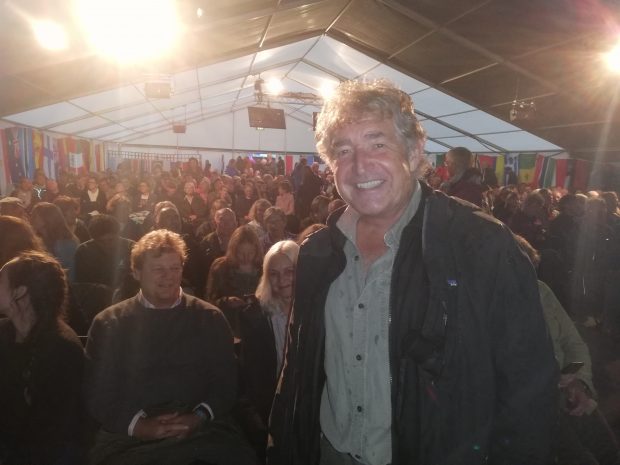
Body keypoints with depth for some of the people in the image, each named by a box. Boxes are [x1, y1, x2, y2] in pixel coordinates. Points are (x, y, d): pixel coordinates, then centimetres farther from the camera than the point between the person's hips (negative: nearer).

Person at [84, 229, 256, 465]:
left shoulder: (210, 318, 9)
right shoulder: (108, 323, 8)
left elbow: (226, 382, 7)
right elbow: (98, 393, 6)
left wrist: (199, 418, -9)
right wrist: (139, 424, -9)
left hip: (203, 432, 0)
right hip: (129, 437, 1)